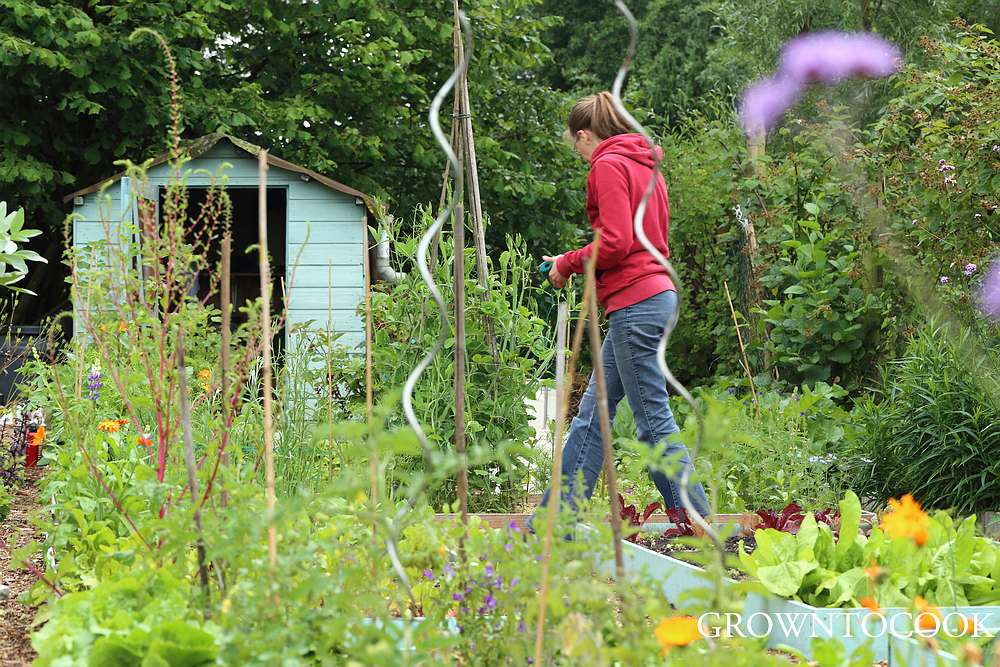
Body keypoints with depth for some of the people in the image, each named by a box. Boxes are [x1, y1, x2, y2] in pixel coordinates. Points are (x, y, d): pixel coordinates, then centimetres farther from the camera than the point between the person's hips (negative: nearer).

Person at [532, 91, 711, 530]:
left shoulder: (608, 165, -8)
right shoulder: (645, 166, 19)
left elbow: (616, 242, -18)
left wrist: (567, 264, -2)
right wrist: (575, 264, 18)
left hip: (634, 303, -10)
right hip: (656, 292, 10)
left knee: (654, 424, -8)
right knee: (591, 416, 11)